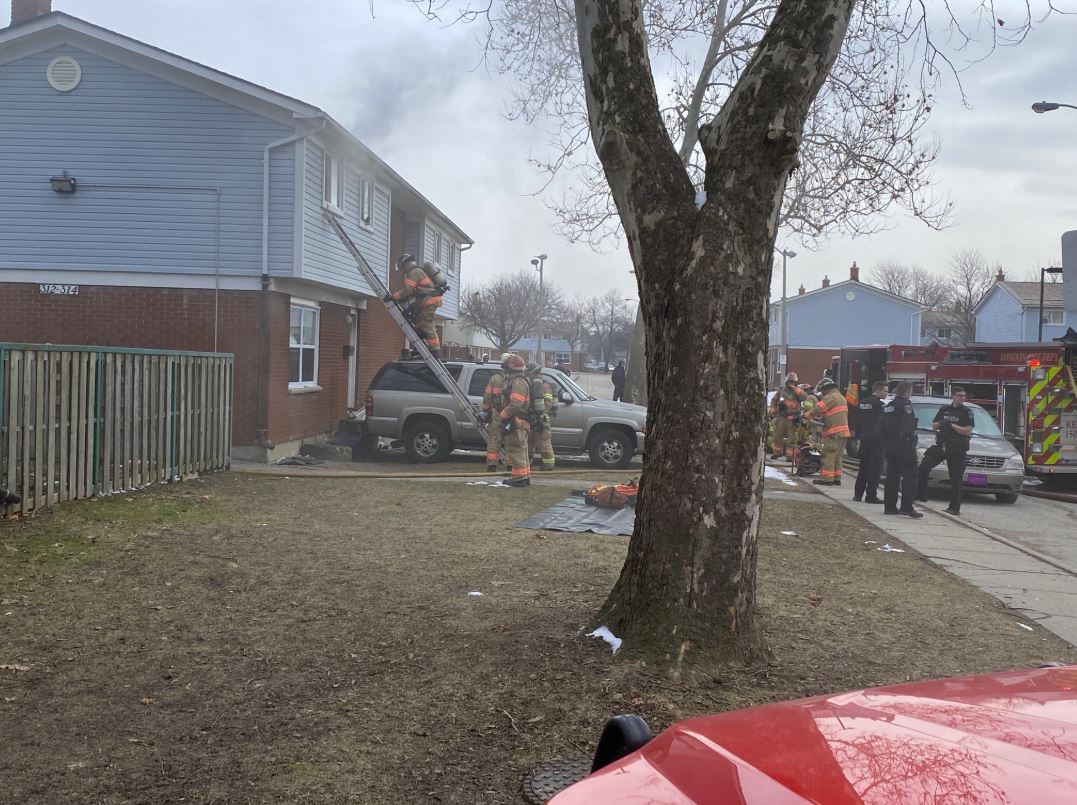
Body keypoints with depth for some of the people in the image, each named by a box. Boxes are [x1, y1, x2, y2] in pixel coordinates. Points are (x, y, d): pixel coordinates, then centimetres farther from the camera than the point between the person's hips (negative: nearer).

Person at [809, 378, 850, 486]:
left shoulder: (830, 397, -11)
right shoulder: (841, 397, 22)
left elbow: (817, 409, -17)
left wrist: (811, 416, 3)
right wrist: (821, 418, 15)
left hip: (834, 432, -10)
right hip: (844, 432, 10)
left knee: (828, 456, -7)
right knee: (837, 457, 14)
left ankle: (827, 478, -8)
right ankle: (837, 478, 16)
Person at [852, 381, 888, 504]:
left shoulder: (862, 403, 10)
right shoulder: (879, 405, -14)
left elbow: (855, 422, 13)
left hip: (864, 439, 8)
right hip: (876, 440, -7)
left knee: (863, 467, 14)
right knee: (875, 469, -3)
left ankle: (858, 494, 16)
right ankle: (871, 496, -5)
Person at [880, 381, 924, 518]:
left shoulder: (888, 406, 14)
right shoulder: (906, 405, -12)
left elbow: (881, 427, 15)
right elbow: (907, 427, -20)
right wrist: (911, 441, -17)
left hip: (889, 447, 8)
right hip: (904, 447, -8)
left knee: (891, 476, 11)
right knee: (909, 477, -5)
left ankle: (889, 506, 12)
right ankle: (906, 507, -11)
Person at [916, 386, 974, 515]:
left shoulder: (966, 411, -1)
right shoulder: (944, 409, 13)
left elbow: (968, 431, -9)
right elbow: (934, 426, 15)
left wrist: (952, 425, -15)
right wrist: (940, 424, -6)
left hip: (958, 449, -4)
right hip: (942, 445, 5)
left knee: (956, 479, -1)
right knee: (924, 467, -8)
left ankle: (954, 507, 5)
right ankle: (920, 494, 1)